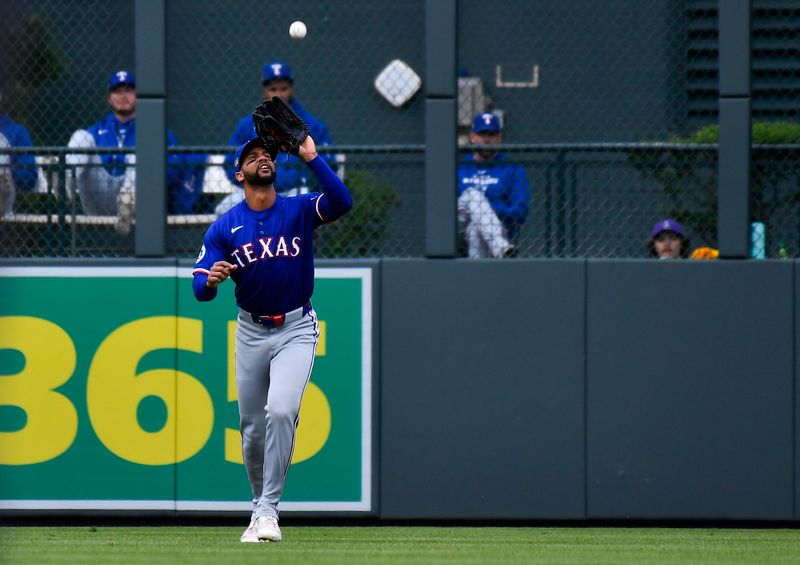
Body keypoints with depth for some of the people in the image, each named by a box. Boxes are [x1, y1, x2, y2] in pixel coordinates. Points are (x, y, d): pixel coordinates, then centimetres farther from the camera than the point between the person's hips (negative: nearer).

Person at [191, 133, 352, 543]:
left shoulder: (300, 210, -6)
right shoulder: (224, 228, -4)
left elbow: (342, 202, -27)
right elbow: (200, 290, -11)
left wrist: (311, 158, -30)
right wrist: (210, 280, -34)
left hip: (296, 328, -2)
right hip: (251, 331, 2)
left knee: (281, 411, -21)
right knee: (252, 426, 8)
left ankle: (268, 510, -16)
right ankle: (259, 505, 27)